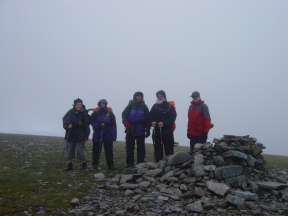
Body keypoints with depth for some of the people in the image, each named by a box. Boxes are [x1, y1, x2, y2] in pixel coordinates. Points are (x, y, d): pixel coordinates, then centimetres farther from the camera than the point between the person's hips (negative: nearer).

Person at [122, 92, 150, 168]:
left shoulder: (144, 107, 8)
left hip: (140, 131, 1)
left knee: (141, 148, 3)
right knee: (130, 147, 3)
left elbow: (147, 119, 6)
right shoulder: (130, 106, 6)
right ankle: (129, 164, 9)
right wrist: (126, 123, -17)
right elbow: (124, 114, -1)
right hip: (130, 130, 0)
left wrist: (148, 130, 2)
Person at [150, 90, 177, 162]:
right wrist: (152, 122, -12)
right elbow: (150, 116, 9)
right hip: (157, 131, 4)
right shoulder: (155, 106, 12)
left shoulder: (170, 106, 0)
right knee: (157, 149, 7)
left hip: (167, 130, -3)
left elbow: (173, 117, -9)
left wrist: (164, 123, -20)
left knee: (168, 149, -1)